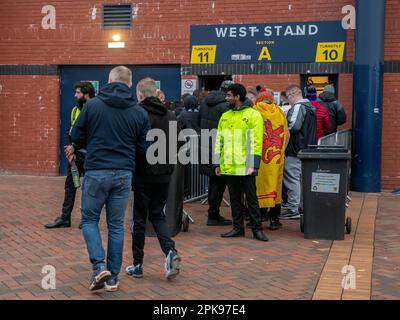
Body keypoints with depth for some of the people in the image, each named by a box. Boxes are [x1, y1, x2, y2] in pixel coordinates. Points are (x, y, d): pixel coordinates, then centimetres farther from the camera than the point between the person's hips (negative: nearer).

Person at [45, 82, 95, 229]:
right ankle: (65, 218, 16)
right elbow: (69, 132, 13)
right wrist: (70, 149, -2)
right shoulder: (75, 110, 9)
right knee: (69, 186, 9)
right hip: (75, 155, 7)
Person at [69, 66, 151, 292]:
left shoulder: (92, 105, -5)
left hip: (96, 172, -2)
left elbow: (77, 138, 0)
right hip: (124, 174, 2)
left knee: (90, 220, 13)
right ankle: (113, 277, 15)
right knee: (116, 225, 12)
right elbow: (143, 148, 3)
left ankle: (99, 266, -5)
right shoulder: (139, 113, 1)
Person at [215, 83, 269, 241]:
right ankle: (238, 228, 20)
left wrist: (254, 164, -15)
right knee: (234, 199, 12)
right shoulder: (225, 116, 14)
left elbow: (256, 141, -9)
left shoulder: (253, 115, -4)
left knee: (251, 199, 1)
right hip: (228, 167, 6)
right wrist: (218, 163, 11)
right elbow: (219, 141, 16)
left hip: (245, 167, -5)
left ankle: (257, 229, 8)